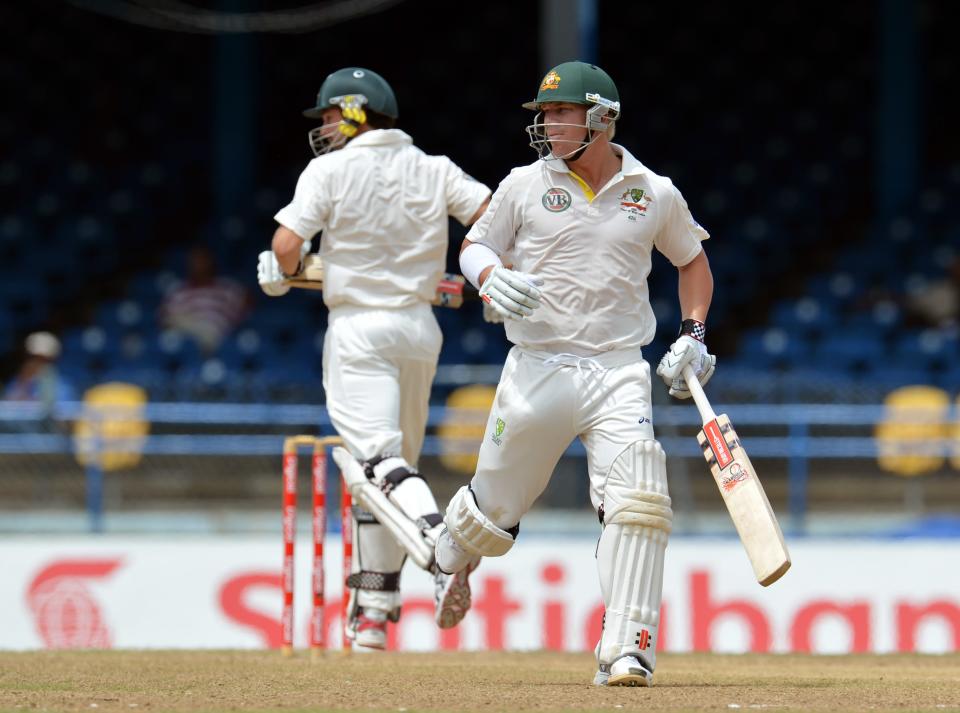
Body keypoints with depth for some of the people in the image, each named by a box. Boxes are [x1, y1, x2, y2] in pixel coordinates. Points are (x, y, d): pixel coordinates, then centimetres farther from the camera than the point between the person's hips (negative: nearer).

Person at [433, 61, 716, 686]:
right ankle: (450, 557, 45)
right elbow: (473, 248, 11)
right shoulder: (525, 185, 2)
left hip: (619, 372, 0)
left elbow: (692, 259, 20)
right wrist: (492, 277, -13)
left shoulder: (656, 195, 4)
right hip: (538, 370, 0)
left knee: (638, 501, -19)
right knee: (497, 506, 8)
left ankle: (625, 651, -17)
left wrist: (694, 333, 7)